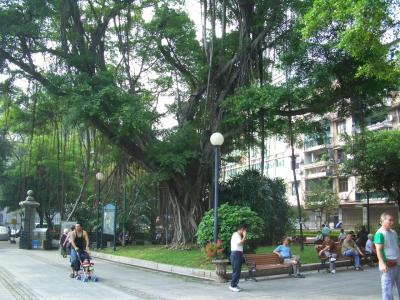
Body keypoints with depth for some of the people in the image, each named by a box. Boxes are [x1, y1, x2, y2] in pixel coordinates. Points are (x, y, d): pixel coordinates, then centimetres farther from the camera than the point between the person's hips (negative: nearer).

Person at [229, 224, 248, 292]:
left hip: (238, 254, 10)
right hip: (236, 254, -10)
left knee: (238, 271, 11)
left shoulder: (239, 235, 21)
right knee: (236, 271, -10)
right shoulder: (236, 235, -10)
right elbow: (240, 242, -24)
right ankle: (233, 286, -5)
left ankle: (234, 285, 17)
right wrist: (244, 236, -14)